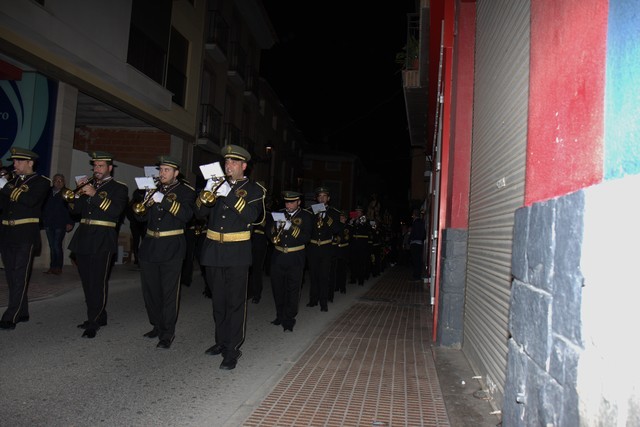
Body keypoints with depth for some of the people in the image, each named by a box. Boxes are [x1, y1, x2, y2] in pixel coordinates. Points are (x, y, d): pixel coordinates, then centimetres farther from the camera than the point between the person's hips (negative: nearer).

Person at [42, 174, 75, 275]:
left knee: (57, 246, -6)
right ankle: (52, 267, 15)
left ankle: (58, 267, 3)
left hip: (60, 224, -4)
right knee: (52, 246, 8)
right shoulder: (48, 192, 10)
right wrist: (43, 220, 6)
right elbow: (43, 207, 13)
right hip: (49, 224, 4)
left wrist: (70, 223, -11)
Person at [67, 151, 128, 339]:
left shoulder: (119, 188, 0)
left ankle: (93, 323, 0)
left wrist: (95, 195, -20)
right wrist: (79, 192, -2)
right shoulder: (88, 185, 18)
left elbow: (116, 211, -16)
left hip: (102, 241, -7)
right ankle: (98, 316, 25)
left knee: (98, 282, -7)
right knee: (87, 282, 13)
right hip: (83, 238, 7)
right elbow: (74, 210, 13)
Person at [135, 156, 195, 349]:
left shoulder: (185, 191, -1)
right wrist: (145, 202, -9)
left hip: (171, 248, -6)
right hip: (150, 246, 6)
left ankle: (168, 333, 9)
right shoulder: (153, 189, 14)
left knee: (169, 292, -2)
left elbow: (186, 215, -18)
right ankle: (157, 325, 29)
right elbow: (140, 217, 11)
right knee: (150, 290, 12)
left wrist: (164, 200, -26)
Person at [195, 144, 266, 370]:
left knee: (235, 302, -2)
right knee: (218, 301, 15)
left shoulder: (254, 189, 0)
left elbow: (251, 216, -16)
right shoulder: (218, 184, 13)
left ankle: (233, 350, 5)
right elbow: (200, 212, 6)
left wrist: (229, 195, -22)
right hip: (213, 250, 5)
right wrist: (207, 192, -13)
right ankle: (221, 341, 29)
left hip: (237, 252, -5)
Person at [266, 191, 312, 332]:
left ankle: (289, 319, 8)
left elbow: (306, 238, -12)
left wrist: (291, 227, -22)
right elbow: (268, 233, 6)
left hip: (295, 258, -3)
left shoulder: (306, 217, 0)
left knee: (293, 289, -2)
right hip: (278, 257, 4)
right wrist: (276, 227, -15)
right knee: (277, 288, 10)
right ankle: (280, 315, 27)